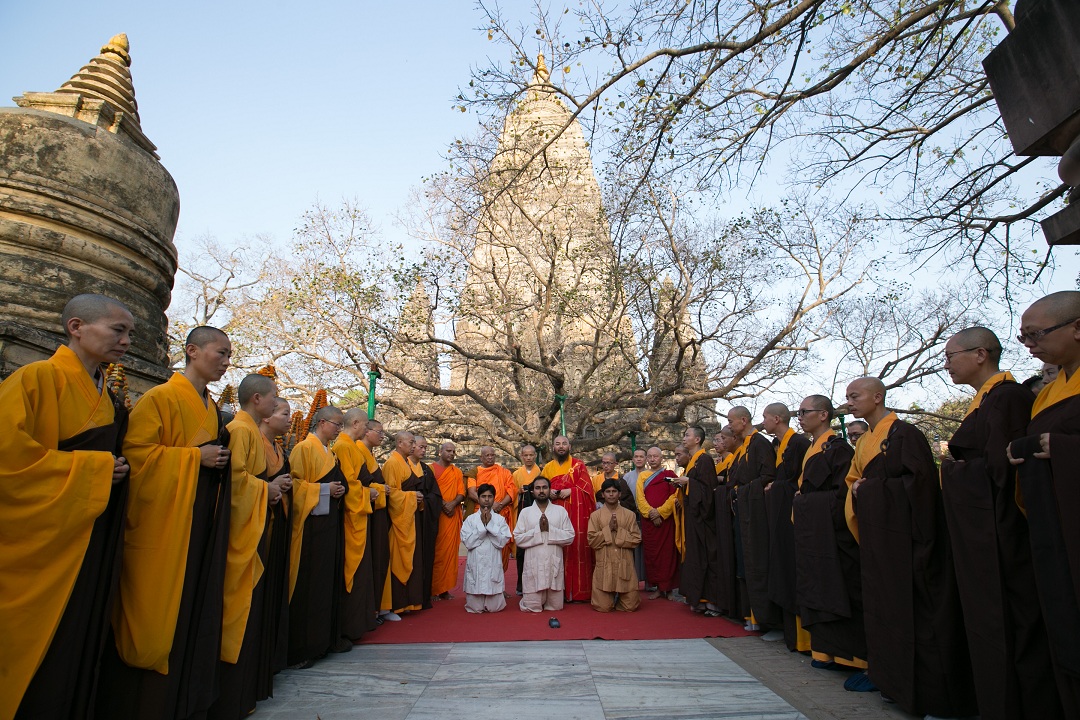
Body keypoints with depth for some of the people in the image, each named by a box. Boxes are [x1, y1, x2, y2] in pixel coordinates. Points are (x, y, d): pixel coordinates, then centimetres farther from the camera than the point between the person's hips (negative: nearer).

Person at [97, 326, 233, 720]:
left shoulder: (212, 409, 14)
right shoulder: (160, 398, -8)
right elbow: (135, 452, -15)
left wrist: (221, 460, 3)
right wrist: (195, 456, -18)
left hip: (202, 525, 7)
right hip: (166, 523, -7)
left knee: (193, 610, 12)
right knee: (158, 612, 1)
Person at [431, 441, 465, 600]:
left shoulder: (457, 472, 15)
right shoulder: (431, 468, 3)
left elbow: (461, 493, 9)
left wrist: (453, 503, -10)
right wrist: (442, 504, -14)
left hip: (452, 514, 3)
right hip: (435, 514, -3)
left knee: (449, 550, 1)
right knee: (435, 550, -3)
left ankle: (444, 588, 7)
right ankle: (431, 588, 6)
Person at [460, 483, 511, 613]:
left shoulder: (500, 519, 3)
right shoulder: (470, 519, 2)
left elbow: (502, 541, -7)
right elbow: (467, 542, -7)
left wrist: (489, 524, -11)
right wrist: (482, 525, -11)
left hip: (494, 566, 0)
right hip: (475, 566, 0)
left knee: (495, 607, 3)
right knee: (475, 608, 4)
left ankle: (494, 599, 33)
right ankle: (478, 602, 34)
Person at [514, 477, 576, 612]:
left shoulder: (560, 511, 3)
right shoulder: (525, 512, 1)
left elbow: (570, 537, -2)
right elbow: (518, 539, -5)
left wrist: (550, 529, -13)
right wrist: (538, 530, -15)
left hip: (555, 564, 1)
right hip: (534, 565, -1)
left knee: (555, 606, 9)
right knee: (532, 607, 2)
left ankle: (547, 601, 40)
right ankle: (535, 600, 34)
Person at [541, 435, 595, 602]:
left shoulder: (579, 465, 6)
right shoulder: (548, 468, 15)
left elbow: (586, 487, -1)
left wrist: (569, 491, -14)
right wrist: (549, 492, -5)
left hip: (577, 512, -2)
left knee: (577, 547, -6)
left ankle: (579, 591, 1)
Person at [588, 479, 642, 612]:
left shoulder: (629, 515, 4)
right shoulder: (595, 515, 2)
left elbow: (636, 540, -2)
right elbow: (592, 541, -4)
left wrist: (618, 530, -13)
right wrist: (608, 528, -13)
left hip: (625, 565, 1)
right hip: (604, 565, 0)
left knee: (630, 606, 1)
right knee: (603, 607, 0)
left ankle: (619, 597, 34)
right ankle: (611, 598, 33)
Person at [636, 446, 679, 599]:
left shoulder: (670, 475, 3)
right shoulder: (642, 476, 11)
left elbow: (674, 496, -6)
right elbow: (640, 498, 3)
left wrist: (660, 512, -14)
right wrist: (650, 512, -12)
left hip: (666, 519, -3)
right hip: (648, 520, 3)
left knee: (667, 552, -1)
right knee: (651, 553, 4)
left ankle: (669, 587, 9)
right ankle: (658, 587, 13)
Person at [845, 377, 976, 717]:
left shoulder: (903, 433, -10)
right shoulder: (864, 441, 15)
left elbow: (920, 478, -18)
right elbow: (854, 479, 23)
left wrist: (872, 487, -14)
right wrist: (856, 488, 3)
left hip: (901, 530, -8)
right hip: (876, 535, 8)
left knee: (911, 608, -3)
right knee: (883, 605, 12)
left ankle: (926, 690, 8)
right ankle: (894, 678, 23)